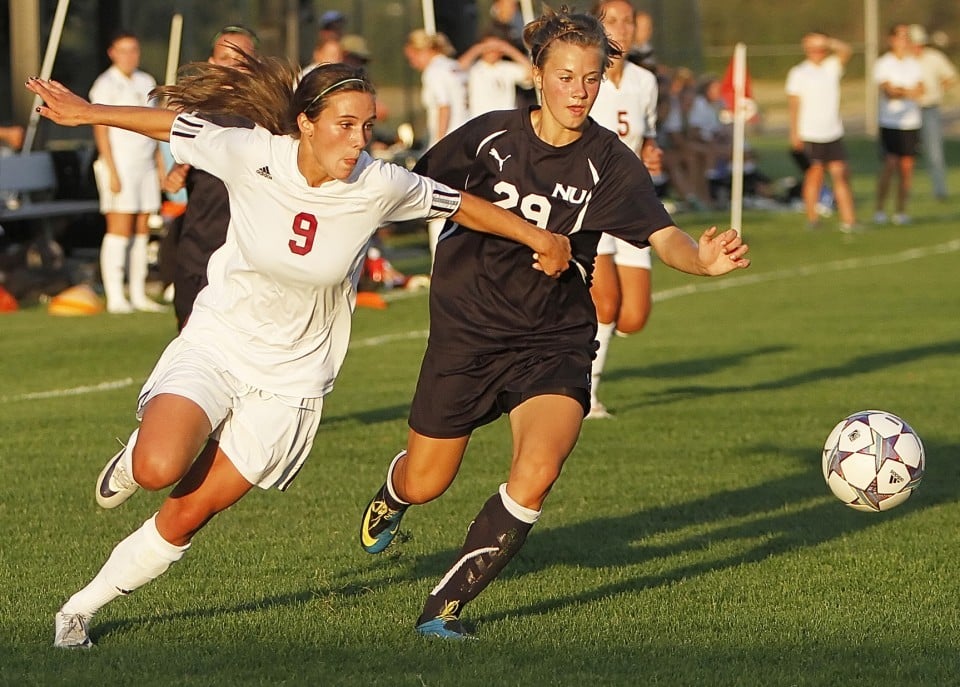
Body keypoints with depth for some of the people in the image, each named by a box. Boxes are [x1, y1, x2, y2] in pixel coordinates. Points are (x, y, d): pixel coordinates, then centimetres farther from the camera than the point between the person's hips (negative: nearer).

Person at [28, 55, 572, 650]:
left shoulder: (380, 187, -15)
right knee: (160, 468, -26)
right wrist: (86, 112, 6)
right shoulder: (251, 155, -16)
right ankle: (133, 460, 13)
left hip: (291, 378, 0)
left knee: (188, 515, -3)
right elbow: (180, 125, 1)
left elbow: (459, 204, 2)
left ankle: (82, 607, 17)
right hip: (215, 343, 0)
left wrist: (538, 238, 9)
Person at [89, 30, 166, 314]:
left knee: (142, 231, 5)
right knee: (119, 230, -9)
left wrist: (160, 163, 17)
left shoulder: (146, 82, 15)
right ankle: (115, 297, -10)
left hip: (145, 165, 7)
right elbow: (100, 130, -10)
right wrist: (112, 172, -16)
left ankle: (139, 295, 9)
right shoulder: (106, 85, -6)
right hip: (120, 165, -7)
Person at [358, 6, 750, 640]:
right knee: (425, 485, 11)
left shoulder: (609, 162, -11)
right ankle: (392, 497, 53)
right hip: (467, 332, 1)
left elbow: (665, 237, -25)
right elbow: (418, 189, 10)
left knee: (538, 474, -25)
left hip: (553, 343, -1)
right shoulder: (489, 137, -7)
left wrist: (703, 258, -45)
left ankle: (445, 606, -8)